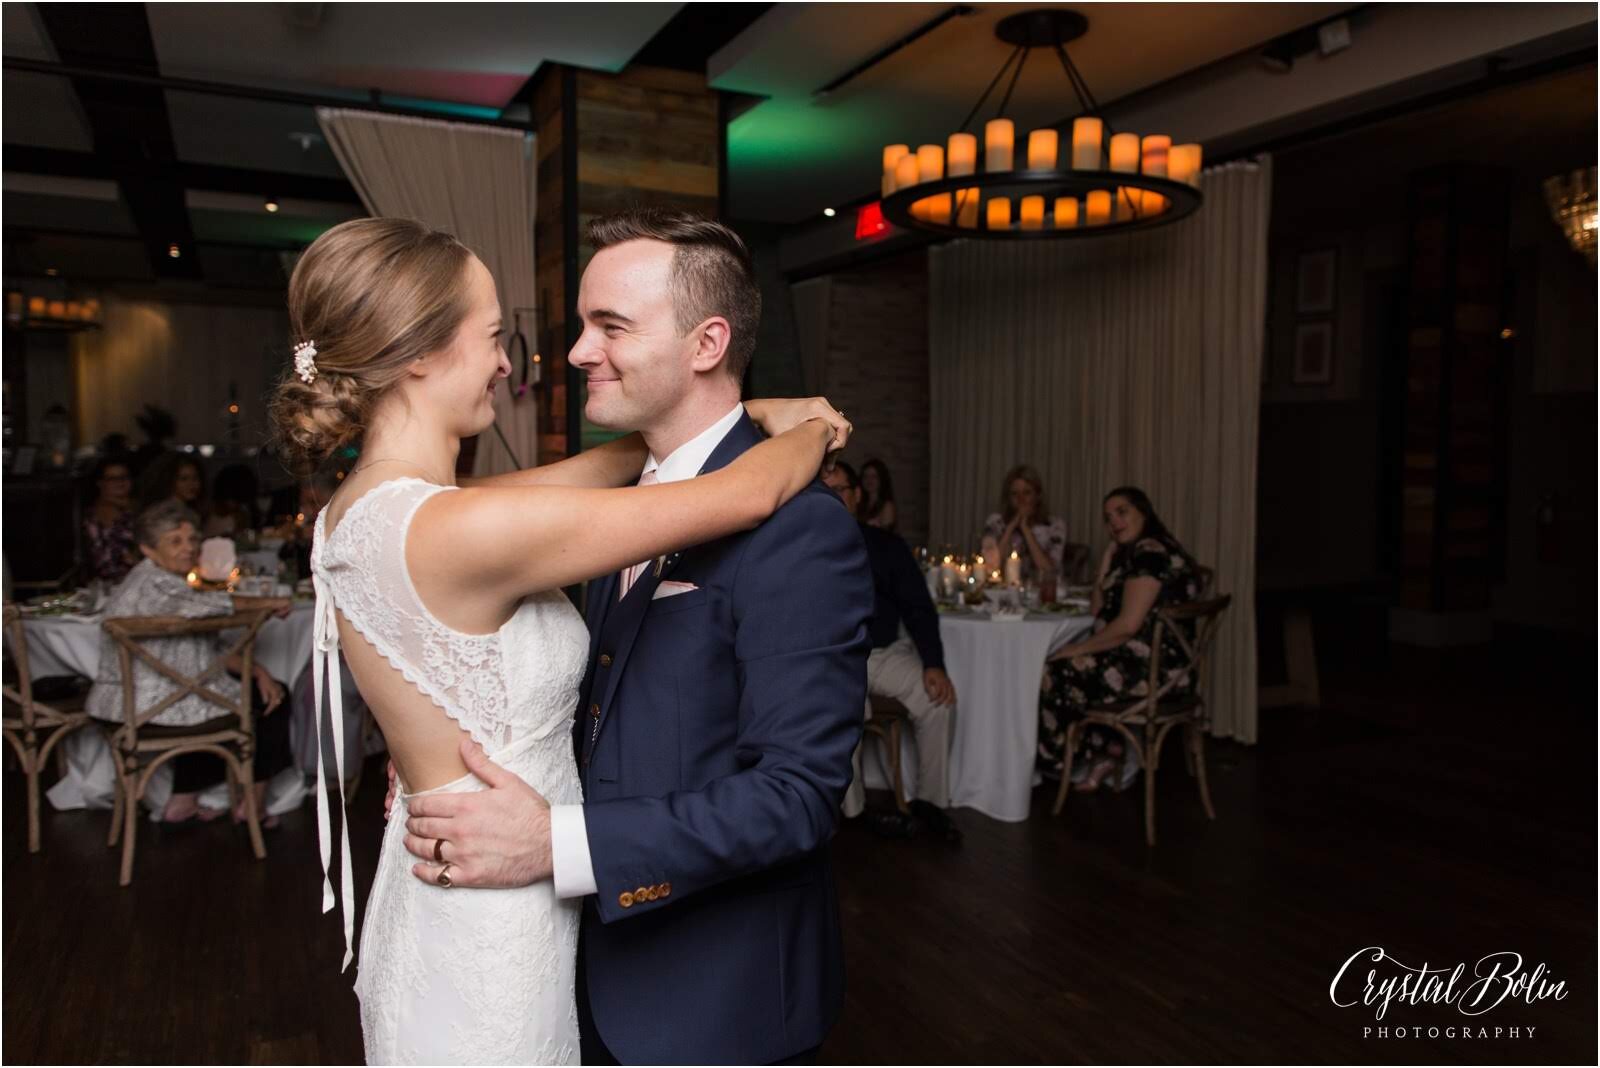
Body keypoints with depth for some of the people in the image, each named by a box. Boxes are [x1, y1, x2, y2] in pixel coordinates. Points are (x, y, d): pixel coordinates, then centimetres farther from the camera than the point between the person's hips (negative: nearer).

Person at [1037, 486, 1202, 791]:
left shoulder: (1150, 552, -17)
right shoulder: (1131, 554, 15)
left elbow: (1128, 625, -23)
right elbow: (1097, 612, 14)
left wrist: (1079, 648, -12)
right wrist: (1108, 558, 7)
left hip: (1150, 667, -10)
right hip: (1153, 662, 10)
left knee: (1054, 672, 1)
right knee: (1060, 668, 20)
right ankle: (1105, 752, 16)